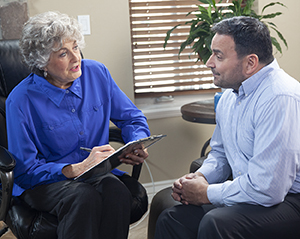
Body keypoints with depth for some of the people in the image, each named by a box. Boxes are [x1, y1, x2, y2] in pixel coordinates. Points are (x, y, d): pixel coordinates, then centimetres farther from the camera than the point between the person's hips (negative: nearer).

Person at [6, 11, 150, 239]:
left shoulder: (97, 73, 0)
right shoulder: (21, 99, -13)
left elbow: (132, 118, 11)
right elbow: (24, 171, -12)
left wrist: (138, 145, -11)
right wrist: (76, 169, -24)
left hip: (97, 172, 4)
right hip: (44, 182, -3)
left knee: (117, 192, -31)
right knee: (85, 198, -35)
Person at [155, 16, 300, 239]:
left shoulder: (280, 99, -24)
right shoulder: (230, 94, 7)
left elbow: (266, 189, -28)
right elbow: (220, 152, 23)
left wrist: (207, 193, -14)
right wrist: (201, 177, 0)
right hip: (248, 193, 9)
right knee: (171, 219, -2)